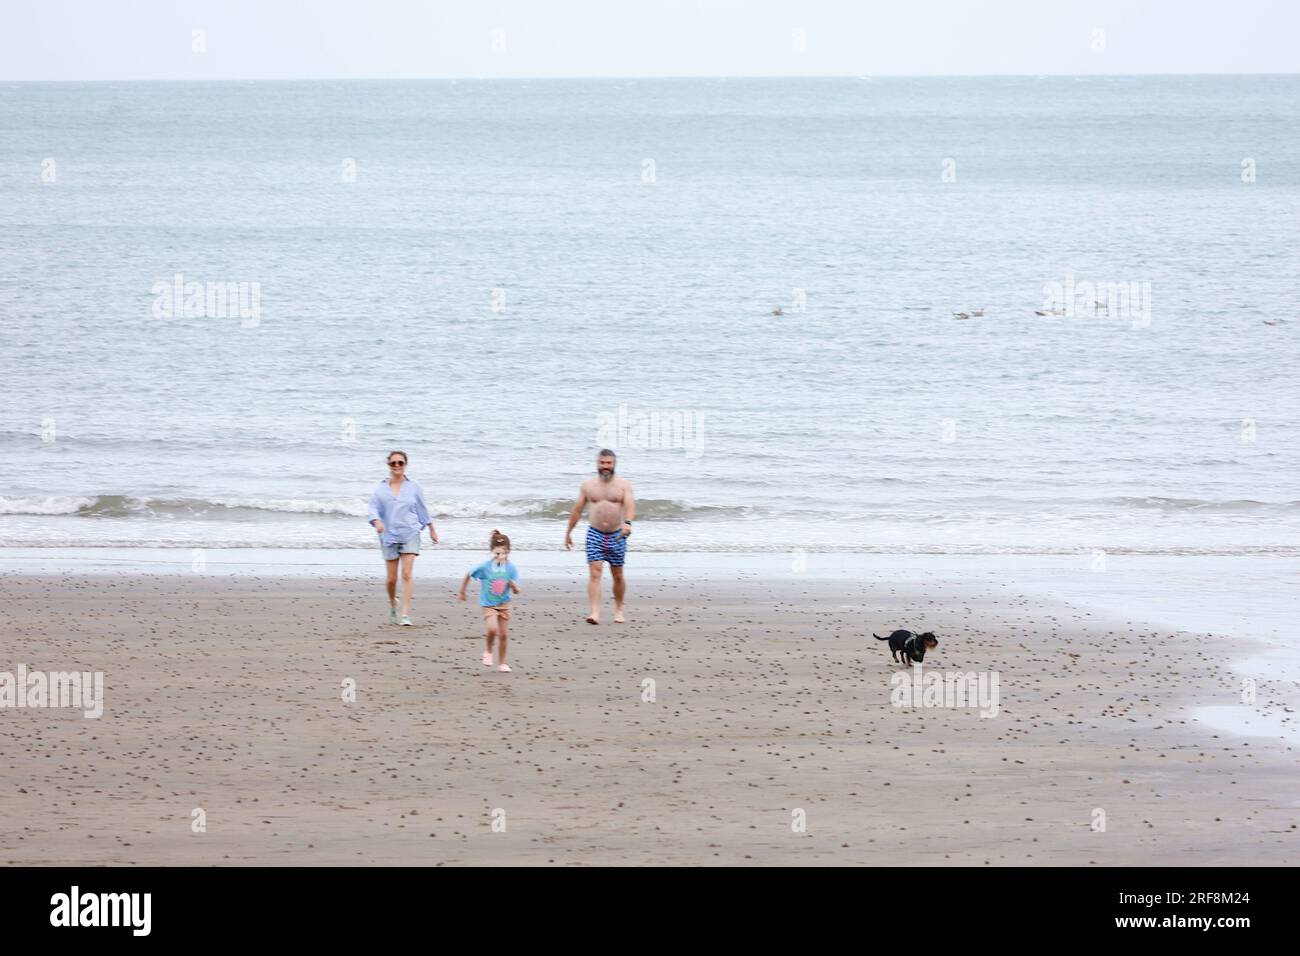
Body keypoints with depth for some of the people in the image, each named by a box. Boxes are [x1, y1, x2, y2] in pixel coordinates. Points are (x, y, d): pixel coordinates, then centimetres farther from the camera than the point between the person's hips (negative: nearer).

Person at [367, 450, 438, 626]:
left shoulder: (413, 487, 4)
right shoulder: (381, 489, 2)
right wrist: (377, 522, -25)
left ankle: (406, 615, -16)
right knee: (391, 578, 5)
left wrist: (431, 528, 22)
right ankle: (392, 603, 37)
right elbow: (373, 507, -4)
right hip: (389, 536, 1)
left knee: (407, 574, -14)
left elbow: (423, 509, 14)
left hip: (410, 534, -1)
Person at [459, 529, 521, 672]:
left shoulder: (511, 569, -8)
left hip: (504, 605, 3)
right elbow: (468, 575, 3)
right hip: (488, 605, -3)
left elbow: (516, 591, -5)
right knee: (492, 629, -24)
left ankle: (502, 663, 22)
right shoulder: (485, 567, -14)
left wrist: (514, 586, -29)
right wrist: (462, 592, 11)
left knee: (504, 634, 5)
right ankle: (488, 652, 5)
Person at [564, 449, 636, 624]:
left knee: (617, 575, 9)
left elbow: (630, 505, -17)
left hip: (617, 535, -1)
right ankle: (595, 613, -21)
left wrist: (627, 522, -36)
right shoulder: (588, 485, 7)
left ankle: (619, 610, 29)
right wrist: (568, 532, 16)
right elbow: (577, 510, 14)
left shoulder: (623, 485, 0)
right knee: (594, 573, -13)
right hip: (595, 535, 1)